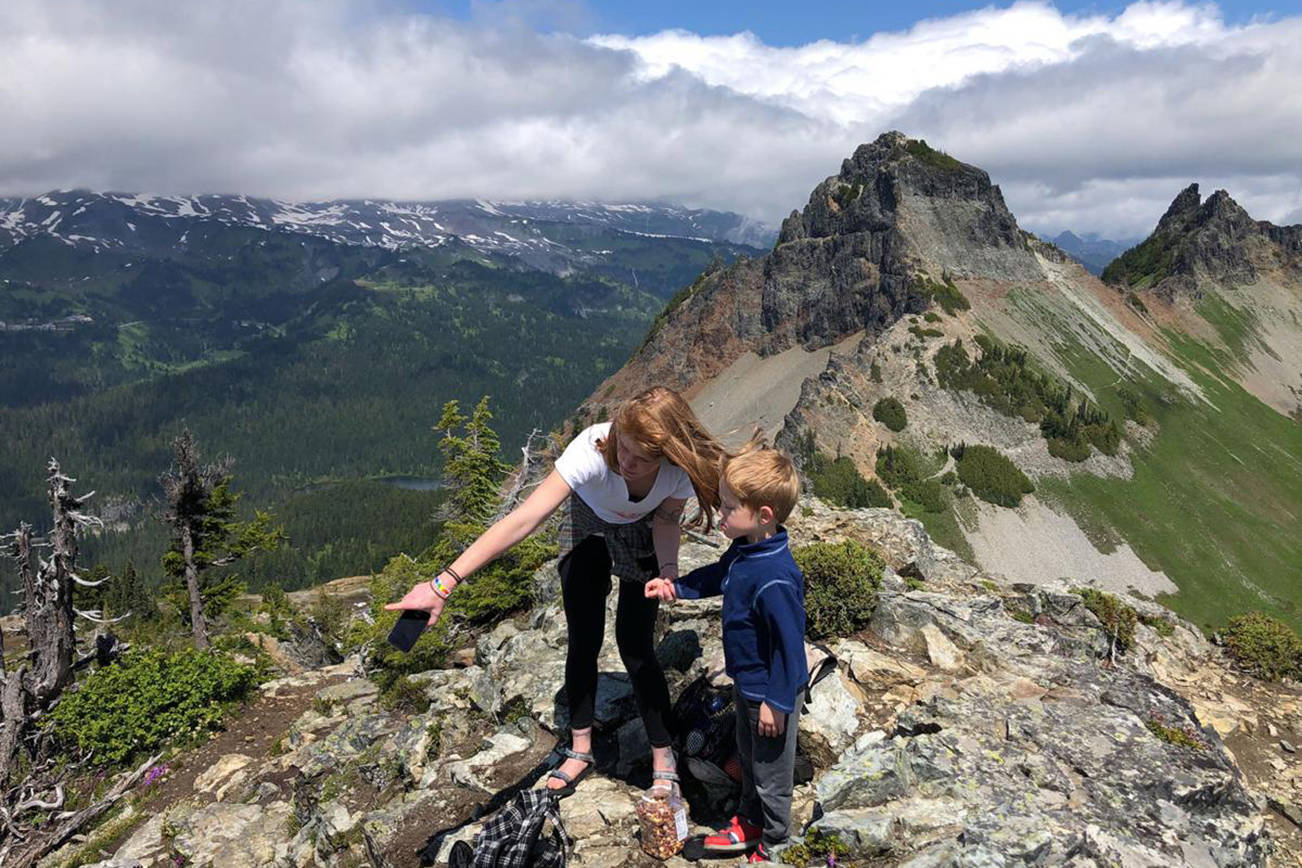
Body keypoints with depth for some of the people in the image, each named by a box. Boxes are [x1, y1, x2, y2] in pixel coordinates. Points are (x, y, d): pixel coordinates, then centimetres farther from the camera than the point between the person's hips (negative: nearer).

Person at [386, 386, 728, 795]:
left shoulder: (685, 467, -36)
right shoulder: (593, 450, -44)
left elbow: (667, 518, -14)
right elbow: (523, 520, -50)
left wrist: (668, 569, -34)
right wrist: (444, 583, -56)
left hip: (640, 536, 0)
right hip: (587, 526, 0)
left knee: (636, 647, -4)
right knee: (582, 642, 4)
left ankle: (663, 761, 16)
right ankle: (580, 749, 27)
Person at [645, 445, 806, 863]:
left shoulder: (775, 578, -36)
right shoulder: (744, 549, -8)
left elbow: (790, 643, -29)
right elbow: (718, 575, 15)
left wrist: (776, 701, -21)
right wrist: (676, 587, 6)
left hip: (770, 691, -9)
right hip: (746, 681, 9)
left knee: (771, 770, 15)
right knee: (747, 756, 28)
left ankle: (774, 843, 38)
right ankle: (750, 821, 51)